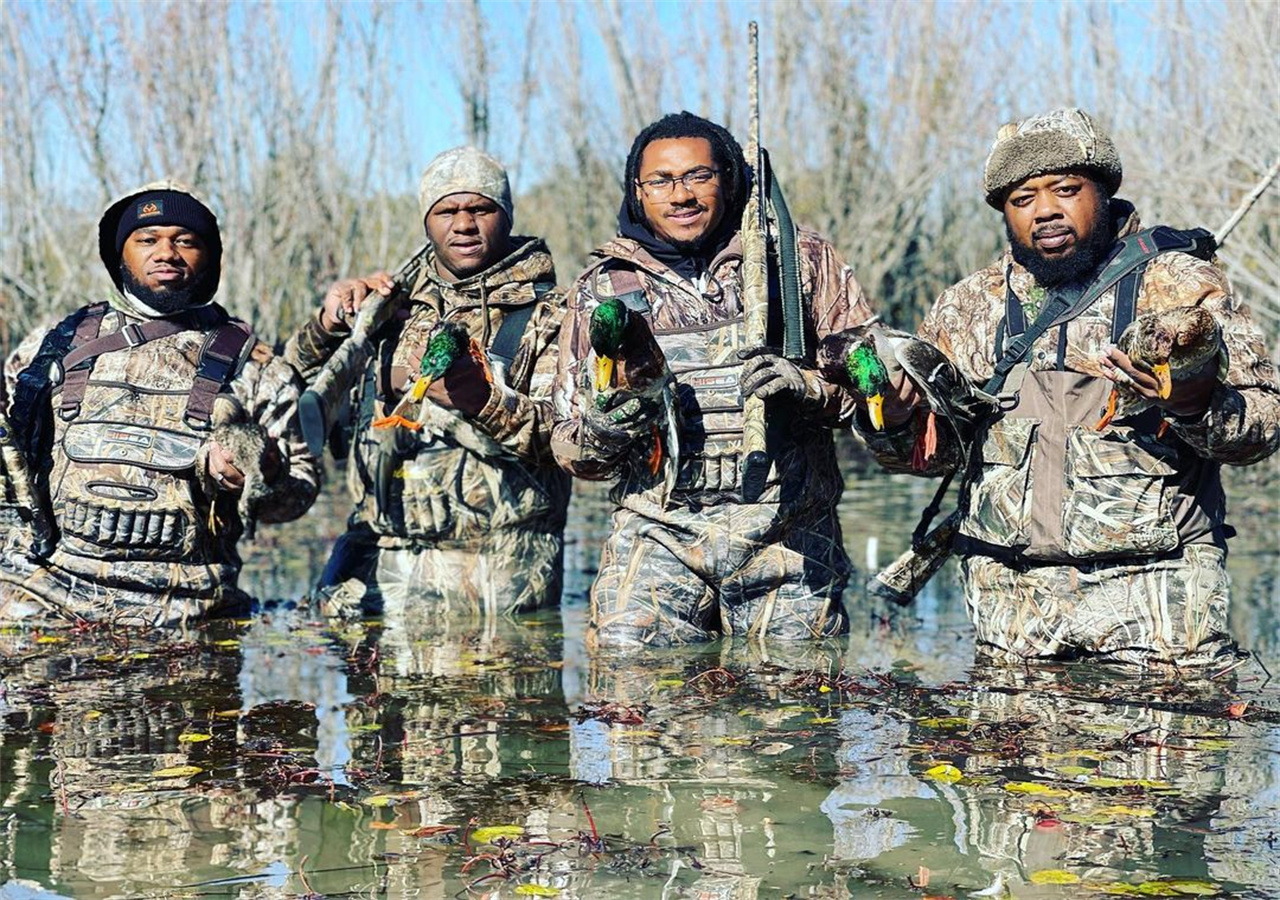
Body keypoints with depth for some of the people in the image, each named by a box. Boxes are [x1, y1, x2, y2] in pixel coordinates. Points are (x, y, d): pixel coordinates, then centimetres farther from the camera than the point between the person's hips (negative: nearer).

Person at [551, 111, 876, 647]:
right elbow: (574, 454, 10)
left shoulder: (800, 261, 8)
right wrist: (610, 406, -12)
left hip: (788, 537, 0)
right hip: (660, 529, 0)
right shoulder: (605, 286, 11)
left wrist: (806, 385, -13)